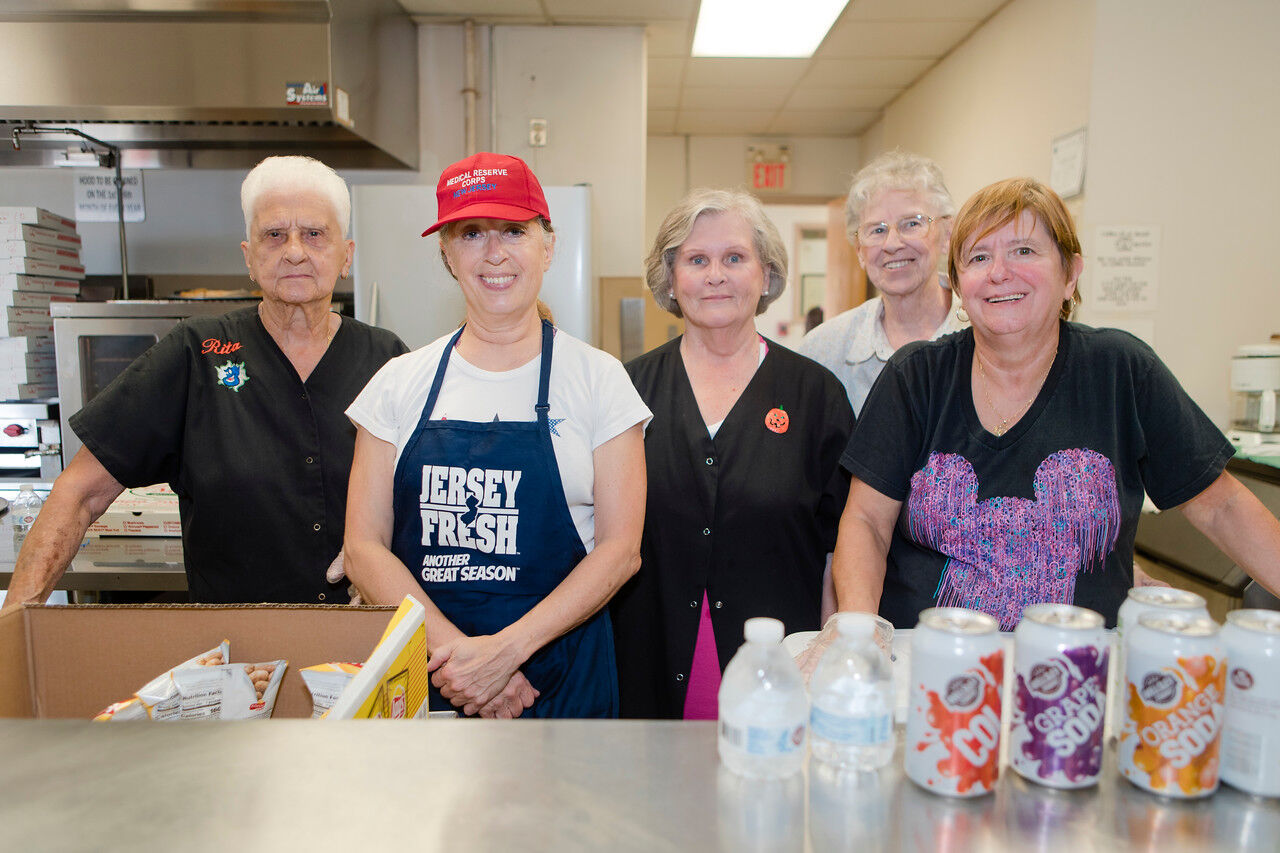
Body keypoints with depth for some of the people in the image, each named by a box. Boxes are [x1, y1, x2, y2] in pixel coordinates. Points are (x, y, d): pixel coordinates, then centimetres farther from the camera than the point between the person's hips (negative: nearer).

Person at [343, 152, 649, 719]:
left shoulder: (598, 379, -4)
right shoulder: (400, 384, 2)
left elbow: (621, 549, -7)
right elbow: (364, 547, -2)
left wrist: (508, 648, -16)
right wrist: (451, 648, -15)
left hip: (561, 677, -1)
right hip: (421, 673, 2)